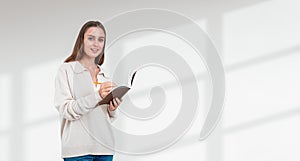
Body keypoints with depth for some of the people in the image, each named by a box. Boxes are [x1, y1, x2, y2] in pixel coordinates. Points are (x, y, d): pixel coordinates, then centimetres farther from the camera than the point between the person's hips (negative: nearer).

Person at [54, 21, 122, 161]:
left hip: (104, 148, 5)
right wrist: (97, 96, -22)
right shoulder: (66, 70, 0)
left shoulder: (103, 75, 18)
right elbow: (65, 110, -12)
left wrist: (112, 109, 0)